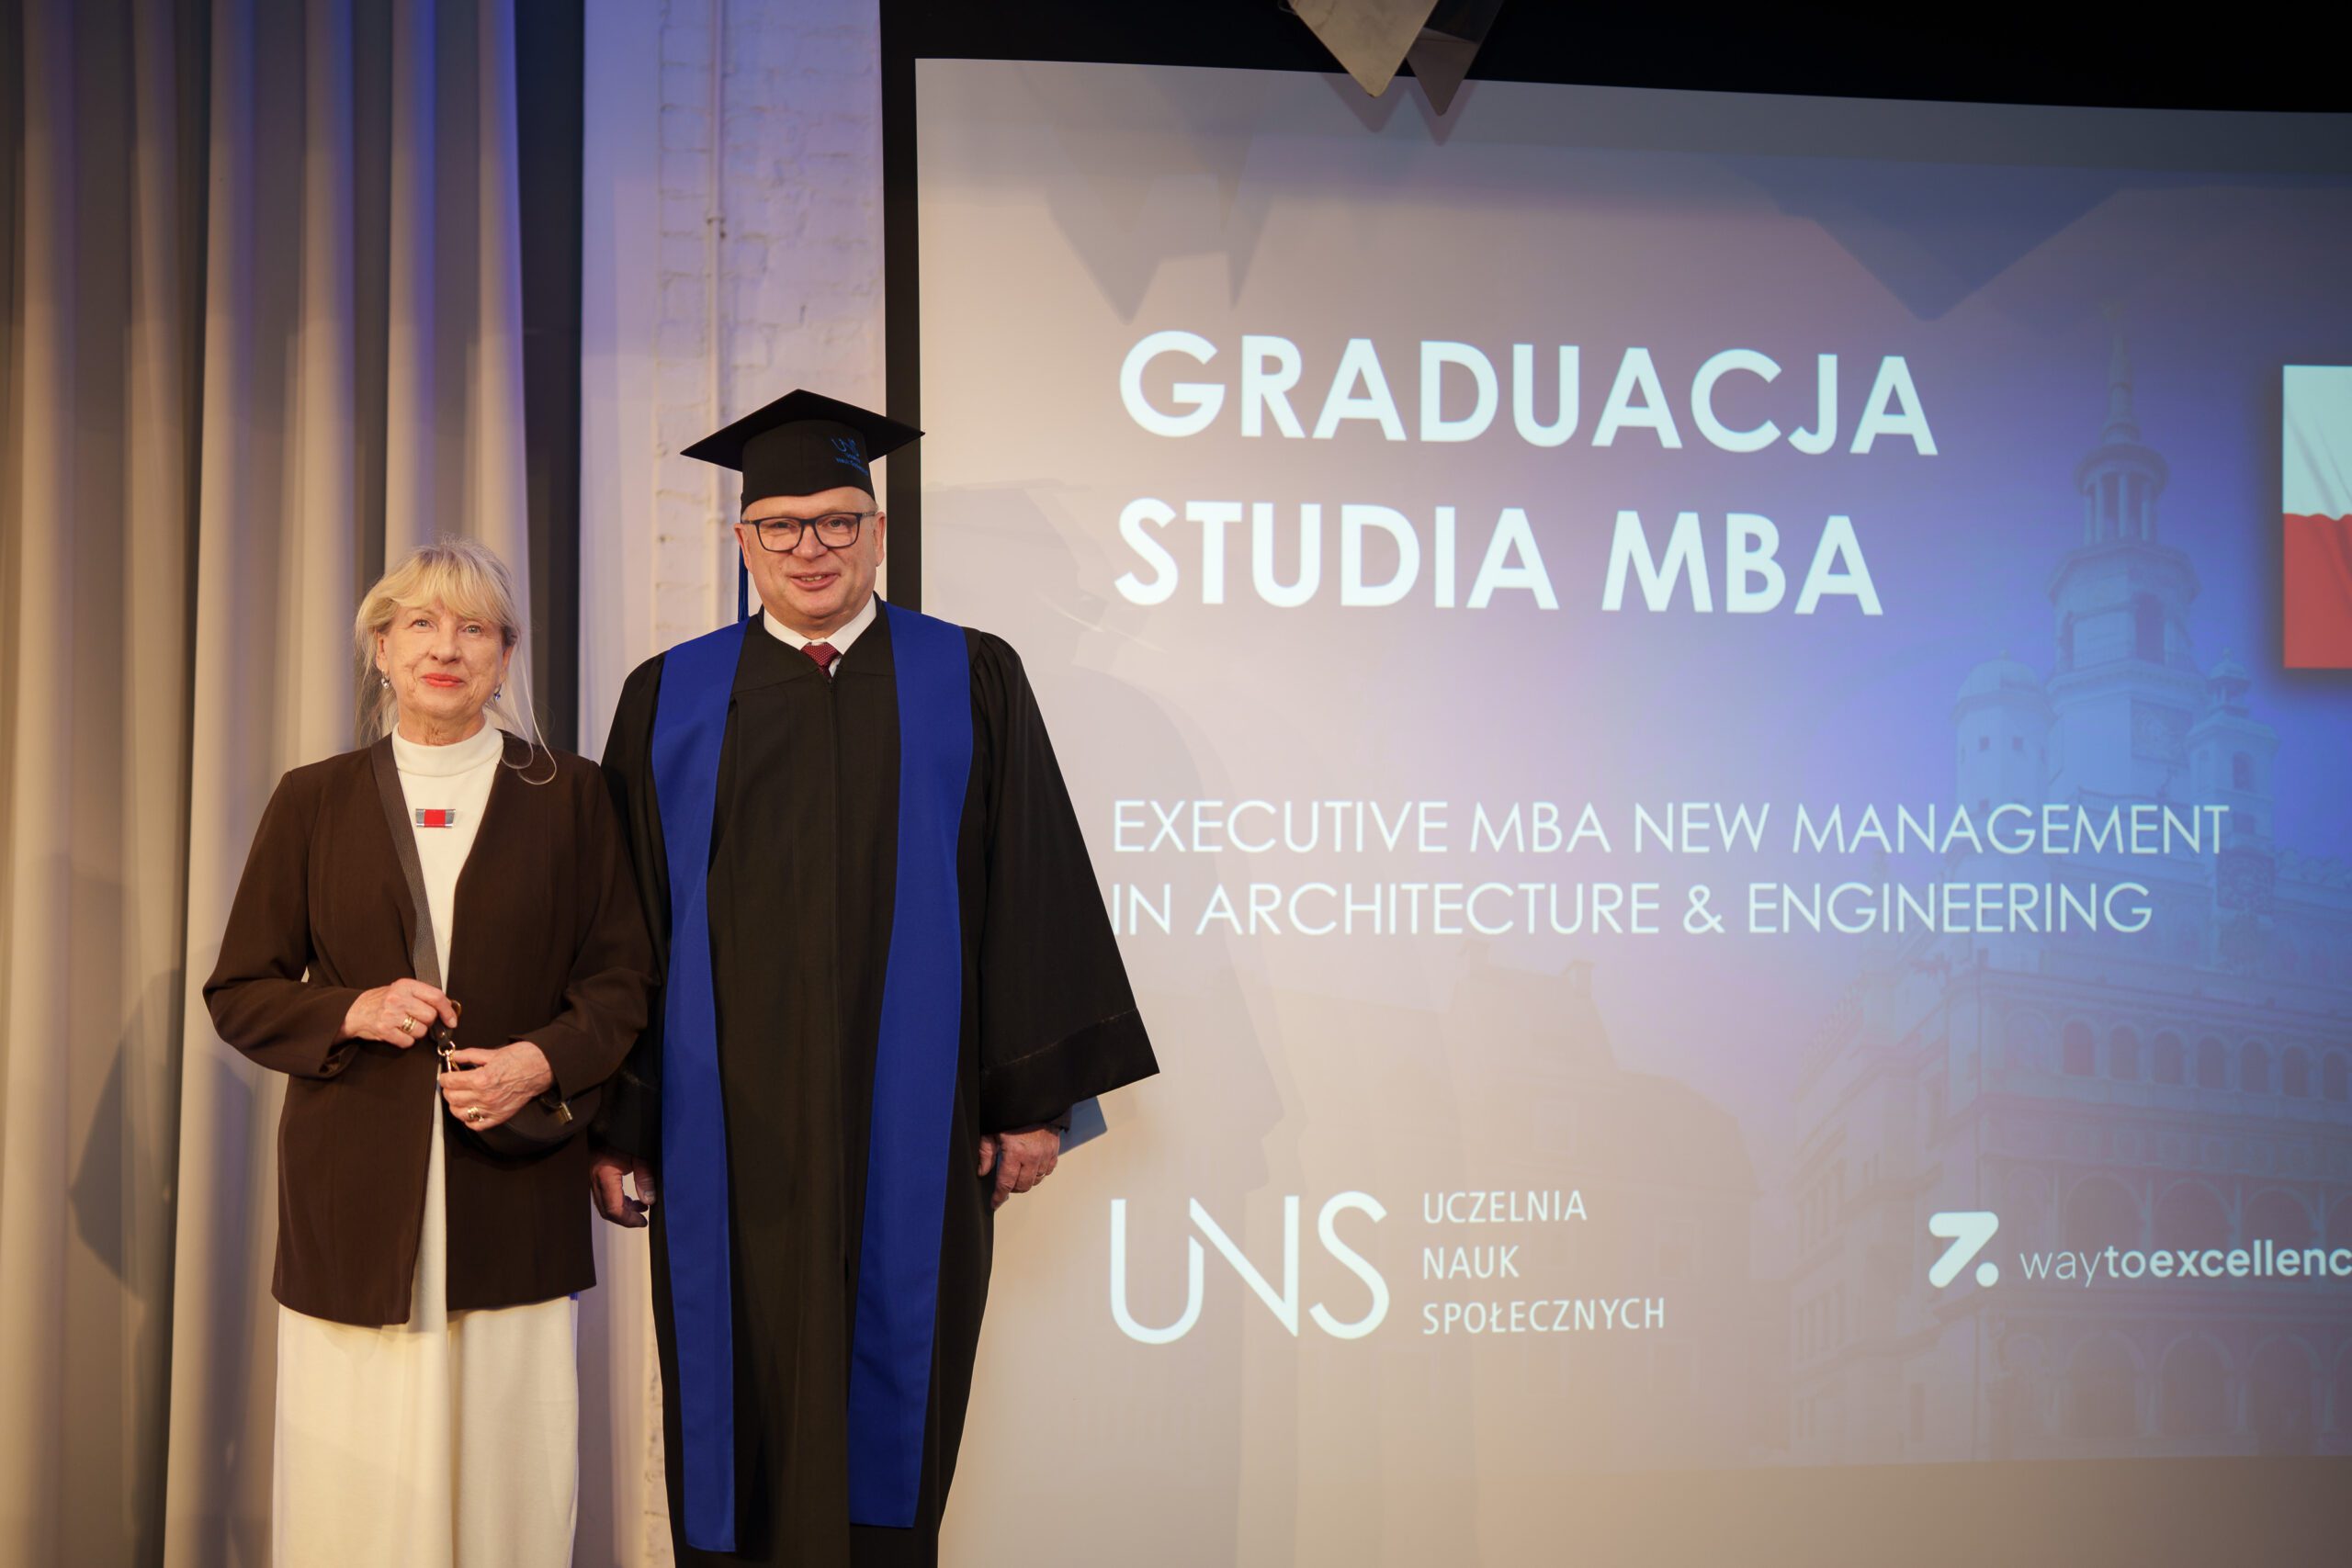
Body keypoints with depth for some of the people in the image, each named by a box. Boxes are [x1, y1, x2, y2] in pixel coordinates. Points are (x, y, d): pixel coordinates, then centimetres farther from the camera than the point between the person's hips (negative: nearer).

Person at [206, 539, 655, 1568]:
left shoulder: (569, 796, 7)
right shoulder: (313, 801, 8)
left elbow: (624, 980, 6)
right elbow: (238, 993, 10)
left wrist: (544, 1060, -12)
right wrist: (352, 1012, -9)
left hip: (514, 1194, 0)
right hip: (356, 1189, 1)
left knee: (511, 1483, 1)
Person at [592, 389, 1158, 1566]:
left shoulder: (970, 684, 4)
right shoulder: (669, 701, 7)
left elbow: (1029, 895, 2)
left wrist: (1033, 1097, -2)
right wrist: (615, 1126, 1)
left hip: (907, 1117, -1)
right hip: (729, 1126, 1)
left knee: (886, 1400, 6)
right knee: (741, 1412, 8)